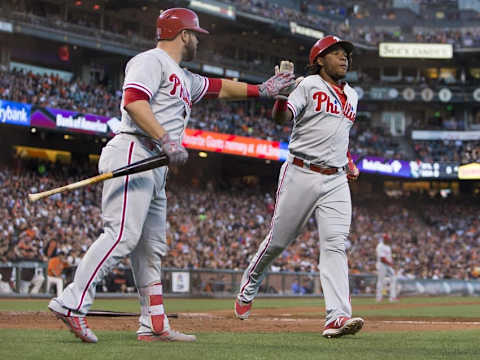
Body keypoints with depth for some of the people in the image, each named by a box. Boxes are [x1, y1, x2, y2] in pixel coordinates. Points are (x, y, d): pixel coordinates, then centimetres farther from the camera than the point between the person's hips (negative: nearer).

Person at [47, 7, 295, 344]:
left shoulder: (184, 78, 28)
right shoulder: (152, 61, -2)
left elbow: (218, 87, 42)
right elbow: (133, 101, -17)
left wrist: (260, 90, 37)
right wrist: (167, 140, -24)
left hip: (156, 167, 11)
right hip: (133, 154, -10)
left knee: (152, 248, 8)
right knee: (122, 236, -21)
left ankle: (154, 325, 9)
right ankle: (71, 304, -25)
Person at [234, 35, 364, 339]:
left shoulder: (351, 95, 19)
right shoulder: (308, 85, -2)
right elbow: (281, 116, -17)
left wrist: (350, 162, 20)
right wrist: (281, 93, -38)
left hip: (336, 180, 5)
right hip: (301, 174, -5)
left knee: (335, 244, -10)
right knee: (279, 239, 3)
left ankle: (338, 317, -20)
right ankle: (249, 287, 30)